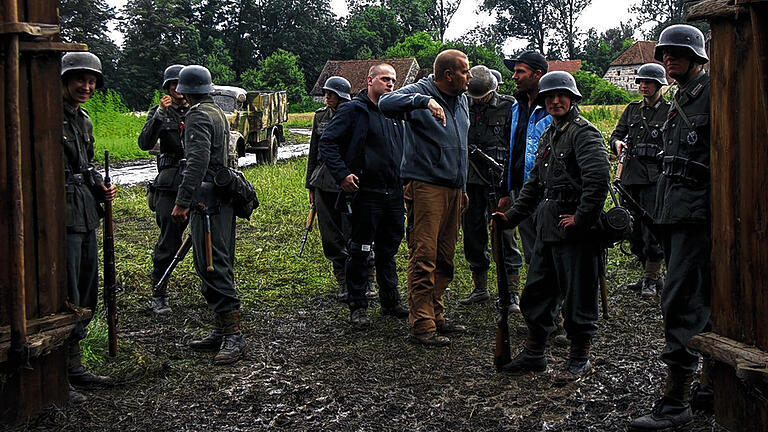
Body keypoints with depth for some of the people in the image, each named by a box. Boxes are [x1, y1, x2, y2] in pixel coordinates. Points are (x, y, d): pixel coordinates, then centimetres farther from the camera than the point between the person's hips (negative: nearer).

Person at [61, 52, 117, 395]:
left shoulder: (83, 119, 17)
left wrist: (100, 187, 9)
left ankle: (72, 366, 27)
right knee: (64, 298, -6)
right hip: (61, 217, -9)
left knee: (87, 294, 15)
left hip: (86, 217, 9)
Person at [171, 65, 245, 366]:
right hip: (222, 199, 11)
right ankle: (222, 331, 19)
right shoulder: (218, 113, 20)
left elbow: (198, 161, -23)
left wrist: (182, 202, -24)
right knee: (214, 266, 14)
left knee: (214, 267, -11)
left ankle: (234, 336, -12)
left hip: (207, 200, -11)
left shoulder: (198, 116, -12)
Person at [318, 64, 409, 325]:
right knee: (360, 252, -1)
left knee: (389, 250, 15)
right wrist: (342, 174, -17)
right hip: (366, 193, -7)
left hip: (394, 194, 7)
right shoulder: (354, 111, -4)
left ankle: (391, 302, 25)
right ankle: (358, 307, 8)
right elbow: (327, 142, -9)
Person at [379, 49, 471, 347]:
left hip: (452, 189, 8)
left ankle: (436, 315, 23)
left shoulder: (461, 100, 18)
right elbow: (386, 103, -29)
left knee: (444, 260, 13)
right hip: (425, 186, -8)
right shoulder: (419, 93, -8)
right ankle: (422, 325, -5)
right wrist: (424, 101, -41)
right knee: (424, 258, -8)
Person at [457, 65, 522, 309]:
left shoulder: (507, 107, -2)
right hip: (471, 181, 4)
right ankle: (480, 288, 22)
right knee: (472, 234, 10)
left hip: (499, 181, -4)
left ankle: (511, 292, 0)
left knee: (504, 234, -5)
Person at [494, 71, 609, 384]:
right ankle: (534, 355, 26)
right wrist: (512, 216, 18)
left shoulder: (584, 133, -10)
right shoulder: (548, 136, 19)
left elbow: (599, 177, -23)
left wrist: (580, 218, -20)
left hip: (574, 229, -9)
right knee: (536, 293, 14)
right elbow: (535, 183, 25)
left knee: (577, 297, 0)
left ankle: (580, 359, 13)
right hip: (548, 229, 9)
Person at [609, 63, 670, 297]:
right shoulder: (633, 109, 15)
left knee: (651, 230, -9)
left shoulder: (669, 111, 0)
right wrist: (617, 143, -2)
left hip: (654, 177, -6)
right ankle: (652, 274, 23)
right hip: (631, 175, 6)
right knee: (633, 230, 9)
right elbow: (616, 134, 20)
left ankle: (651, 280, 2)